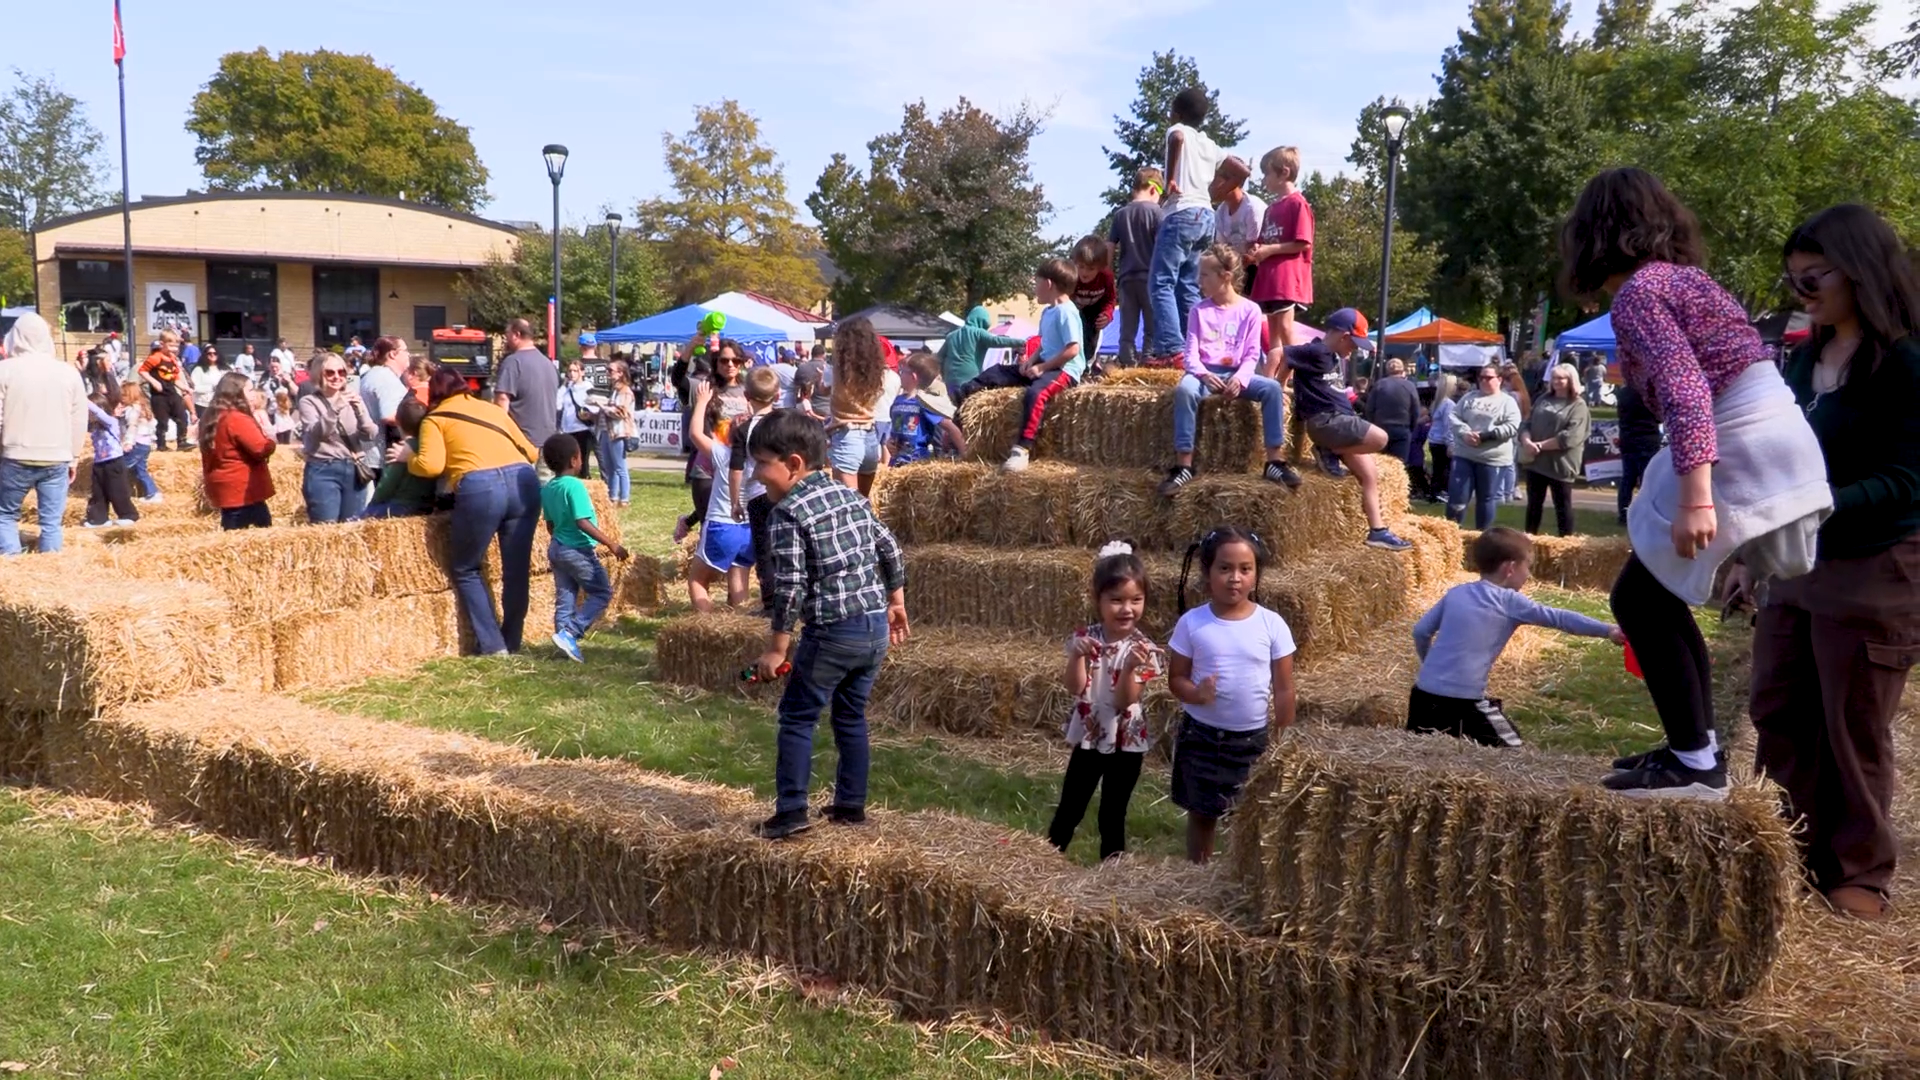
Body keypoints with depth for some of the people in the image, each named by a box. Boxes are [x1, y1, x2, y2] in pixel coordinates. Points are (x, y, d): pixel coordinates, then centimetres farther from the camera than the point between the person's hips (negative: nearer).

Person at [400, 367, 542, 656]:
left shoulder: (435, 418, 15)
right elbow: (530, 452, 28)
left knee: (465, 570, 15)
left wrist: (408, 458, 21)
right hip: (524, 481, 4)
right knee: (517, 570, 15)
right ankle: (512, 642, 22)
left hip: (478, 488, -4)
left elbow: (430, 466, 0)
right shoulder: (494, 409, 27)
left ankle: (492, 644, 12)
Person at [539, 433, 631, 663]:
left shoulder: (546, 489, 7)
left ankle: (567, 642, 11)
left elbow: (550, 525, 15)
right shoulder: (574, 485, -18)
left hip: (556, 548, 8)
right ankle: (569, 633, -10)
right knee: (603, 593, 1)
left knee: (565, 599, 11)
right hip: (578, 550, -8)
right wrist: (611, 544, -23)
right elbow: (583, 522, -24)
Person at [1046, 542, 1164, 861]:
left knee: (1113, 815, 8)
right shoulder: (1084, 638, -7)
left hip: (1126, 742, -2)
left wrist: (1130, 668, -37)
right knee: (1069, 809, 13)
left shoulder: (1143, 649, -14)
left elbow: (1124, 701, -20)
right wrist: (1078, 655, -30)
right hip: (1088, 737, 2)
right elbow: (1075, 688, -14)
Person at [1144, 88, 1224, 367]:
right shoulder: (1209, 145, 23)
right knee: (1188, 287, 11)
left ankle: (1171, 349, -20)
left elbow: (1177, 139, -23)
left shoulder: (1179, 131, 2)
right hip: (1206, 217, 8)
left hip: (1182, 214, -8)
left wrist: (1170, 180, -18)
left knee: (1161, 284, -9)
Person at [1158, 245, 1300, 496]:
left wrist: (1240, 378, -21)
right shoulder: (1199, 311, 5)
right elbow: (1191, 352, -1)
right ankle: (1183, 466, -33)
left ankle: (1275, 462, -19)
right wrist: (1203, 374, -22)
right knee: (1184, 389, -35)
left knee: (1272, 388, -27)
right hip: (1205, 372, 0)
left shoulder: (1250, 310, 3)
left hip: (1236, 374, 1)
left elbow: (1252, 355, -1)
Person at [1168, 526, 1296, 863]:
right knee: (1201, 815, 15)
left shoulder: (1272, 624, -8)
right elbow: (1176, 677, -2)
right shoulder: (1191, 623, -9)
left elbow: (1284, 690, -2)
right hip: (1202, 736, 1)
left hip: (1255, 739, 0)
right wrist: (1195, 693, -24)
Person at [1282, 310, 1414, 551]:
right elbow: (1278, 354, -18)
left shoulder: (1334, 357, 18)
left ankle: (1378, 531, 9)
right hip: (1326, 421, -10)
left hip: (1339, 421, 10)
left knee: (1370, 476, 7)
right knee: (1380, 439, -23)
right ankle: (1330, 454, -6)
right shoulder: (1316, 351, -11)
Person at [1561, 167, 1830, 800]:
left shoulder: (1638, 290, -9)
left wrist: (1695, 496, -27)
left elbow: (1685, 389, -21)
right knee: (1659, 594, 17)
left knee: (1640, 600, -1)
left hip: (1743, 454, -9)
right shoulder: (1683, 275, 18)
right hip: (1779, 444, 9)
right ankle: (1697, 750, 22)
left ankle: (1695, 765, 1)